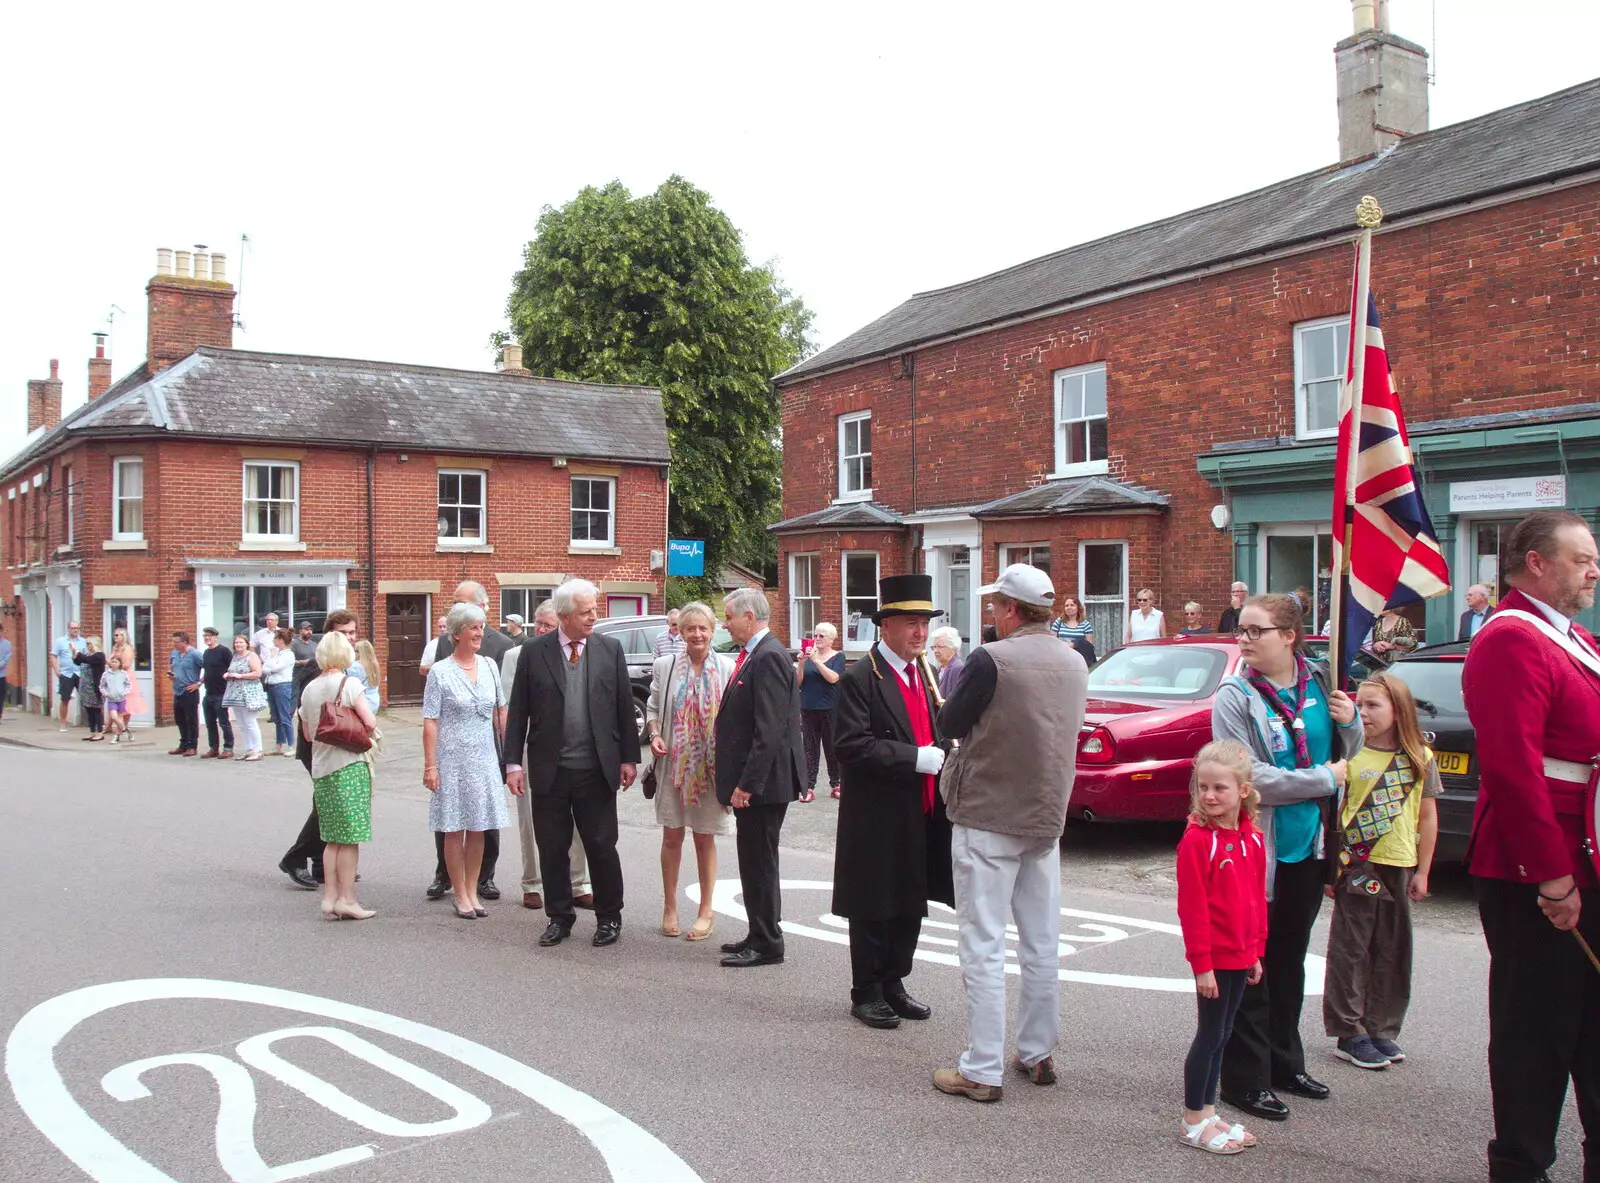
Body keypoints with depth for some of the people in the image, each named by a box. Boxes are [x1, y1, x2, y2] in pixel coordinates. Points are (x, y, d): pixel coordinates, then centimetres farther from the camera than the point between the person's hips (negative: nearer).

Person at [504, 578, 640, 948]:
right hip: (549, 771, 0)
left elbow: (624, 706, 4)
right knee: (552, 849, 9)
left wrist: (629, 757, 1)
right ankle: (559, 917, 25)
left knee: (602, 847, 5)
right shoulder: (534, 651, -1)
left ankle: (609, 917, 22)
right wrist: (513, 762, -3)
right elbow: (518, 711, 1)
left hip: (597, 770, 0)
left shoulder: (610, 648, 2)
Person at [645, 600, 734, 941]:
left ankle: (706, 912, 20)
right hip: (673, 763, 1)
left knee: (705, 838, 8)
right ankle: (670, 908, 22)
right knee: (672, 836, 7)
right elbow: (653, 708, 10)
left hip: (710, 766, -1)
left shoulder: (727, 668, -4)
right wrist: (654, 734, -8)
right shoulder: (665, 665, 2)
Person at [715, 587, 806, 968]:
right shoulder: (755, 655, 14)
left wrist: (747, 783, -23)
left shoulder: (769, 657, -18)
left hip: (762, 782, -10)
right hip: (750, 781, 10)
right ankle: (760, 936, 27)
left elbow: (769, 731, -23)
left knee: (759, 862, -1)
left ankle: (766, 945, 9)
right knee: (755, 861, 16)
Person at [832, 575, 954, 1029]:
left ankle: (893, 984, 30)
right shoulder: (860, 678, -12)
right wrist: (917, 758, -24)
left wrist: (944, 756, 0)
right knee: (872, 909, 5)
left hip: (923, 816, 7)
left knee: (911, 906, 16)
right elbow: (852, 744, -22)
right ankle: (867, 993, 19)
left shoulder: (925, 674, 13)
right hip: (878, 817, -7)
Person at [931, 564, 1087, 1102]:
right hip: (1047, 815, 7)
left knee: (983, 945, -1)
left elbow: (950, 725, -9)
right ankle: (1039, 1053, 26)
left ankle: (982, 1070, 4)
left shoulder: (991, 660, -18)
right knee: (1042, 943, 15)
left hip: (987, 818, -7)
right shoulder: (1074, 663, 4)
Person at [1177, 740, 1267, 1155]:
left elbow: (1258, 898, 14)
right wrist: (1201, 962, -17)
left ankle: (1208, 1113, 27)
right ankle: (1193, 1123, 13)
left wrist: (1257, 952, 15)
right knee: (1210, 1036, 1)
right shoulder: (1196, 840, -16)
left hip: (1241, 956, 7)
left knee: (1221, 1036, 15)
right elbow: (1191, 907, -16)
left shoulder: (1253, 839, 6)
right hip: (1213, 957, -7)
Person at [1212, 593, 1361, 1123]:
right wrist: (1324, 779, -15)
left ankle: (1285, 1061, 33)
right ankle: (1245, 1079, 13)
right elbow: (1251, 778, -23)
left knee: (1290, 959, 18)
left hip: (1309, 845, 6)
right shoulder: (1235, 697, -14)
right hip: (1258, 847, -6)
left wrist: (1349, 722, -6)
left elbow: (1346, 755, 16)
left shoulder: (1318, 682, 2)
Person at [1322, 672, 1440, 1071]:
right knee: (1351, 949, 1)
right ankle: (1350, 1034, 9)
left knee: (1392, 951, 11)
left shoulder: (1420, 758, 3)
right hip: (1356, 866, -3)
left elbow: (1428, 817, 9)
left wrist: (1422, 871, 7)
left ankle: (1382, 1030, 23)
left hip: (1399, 866, 3)